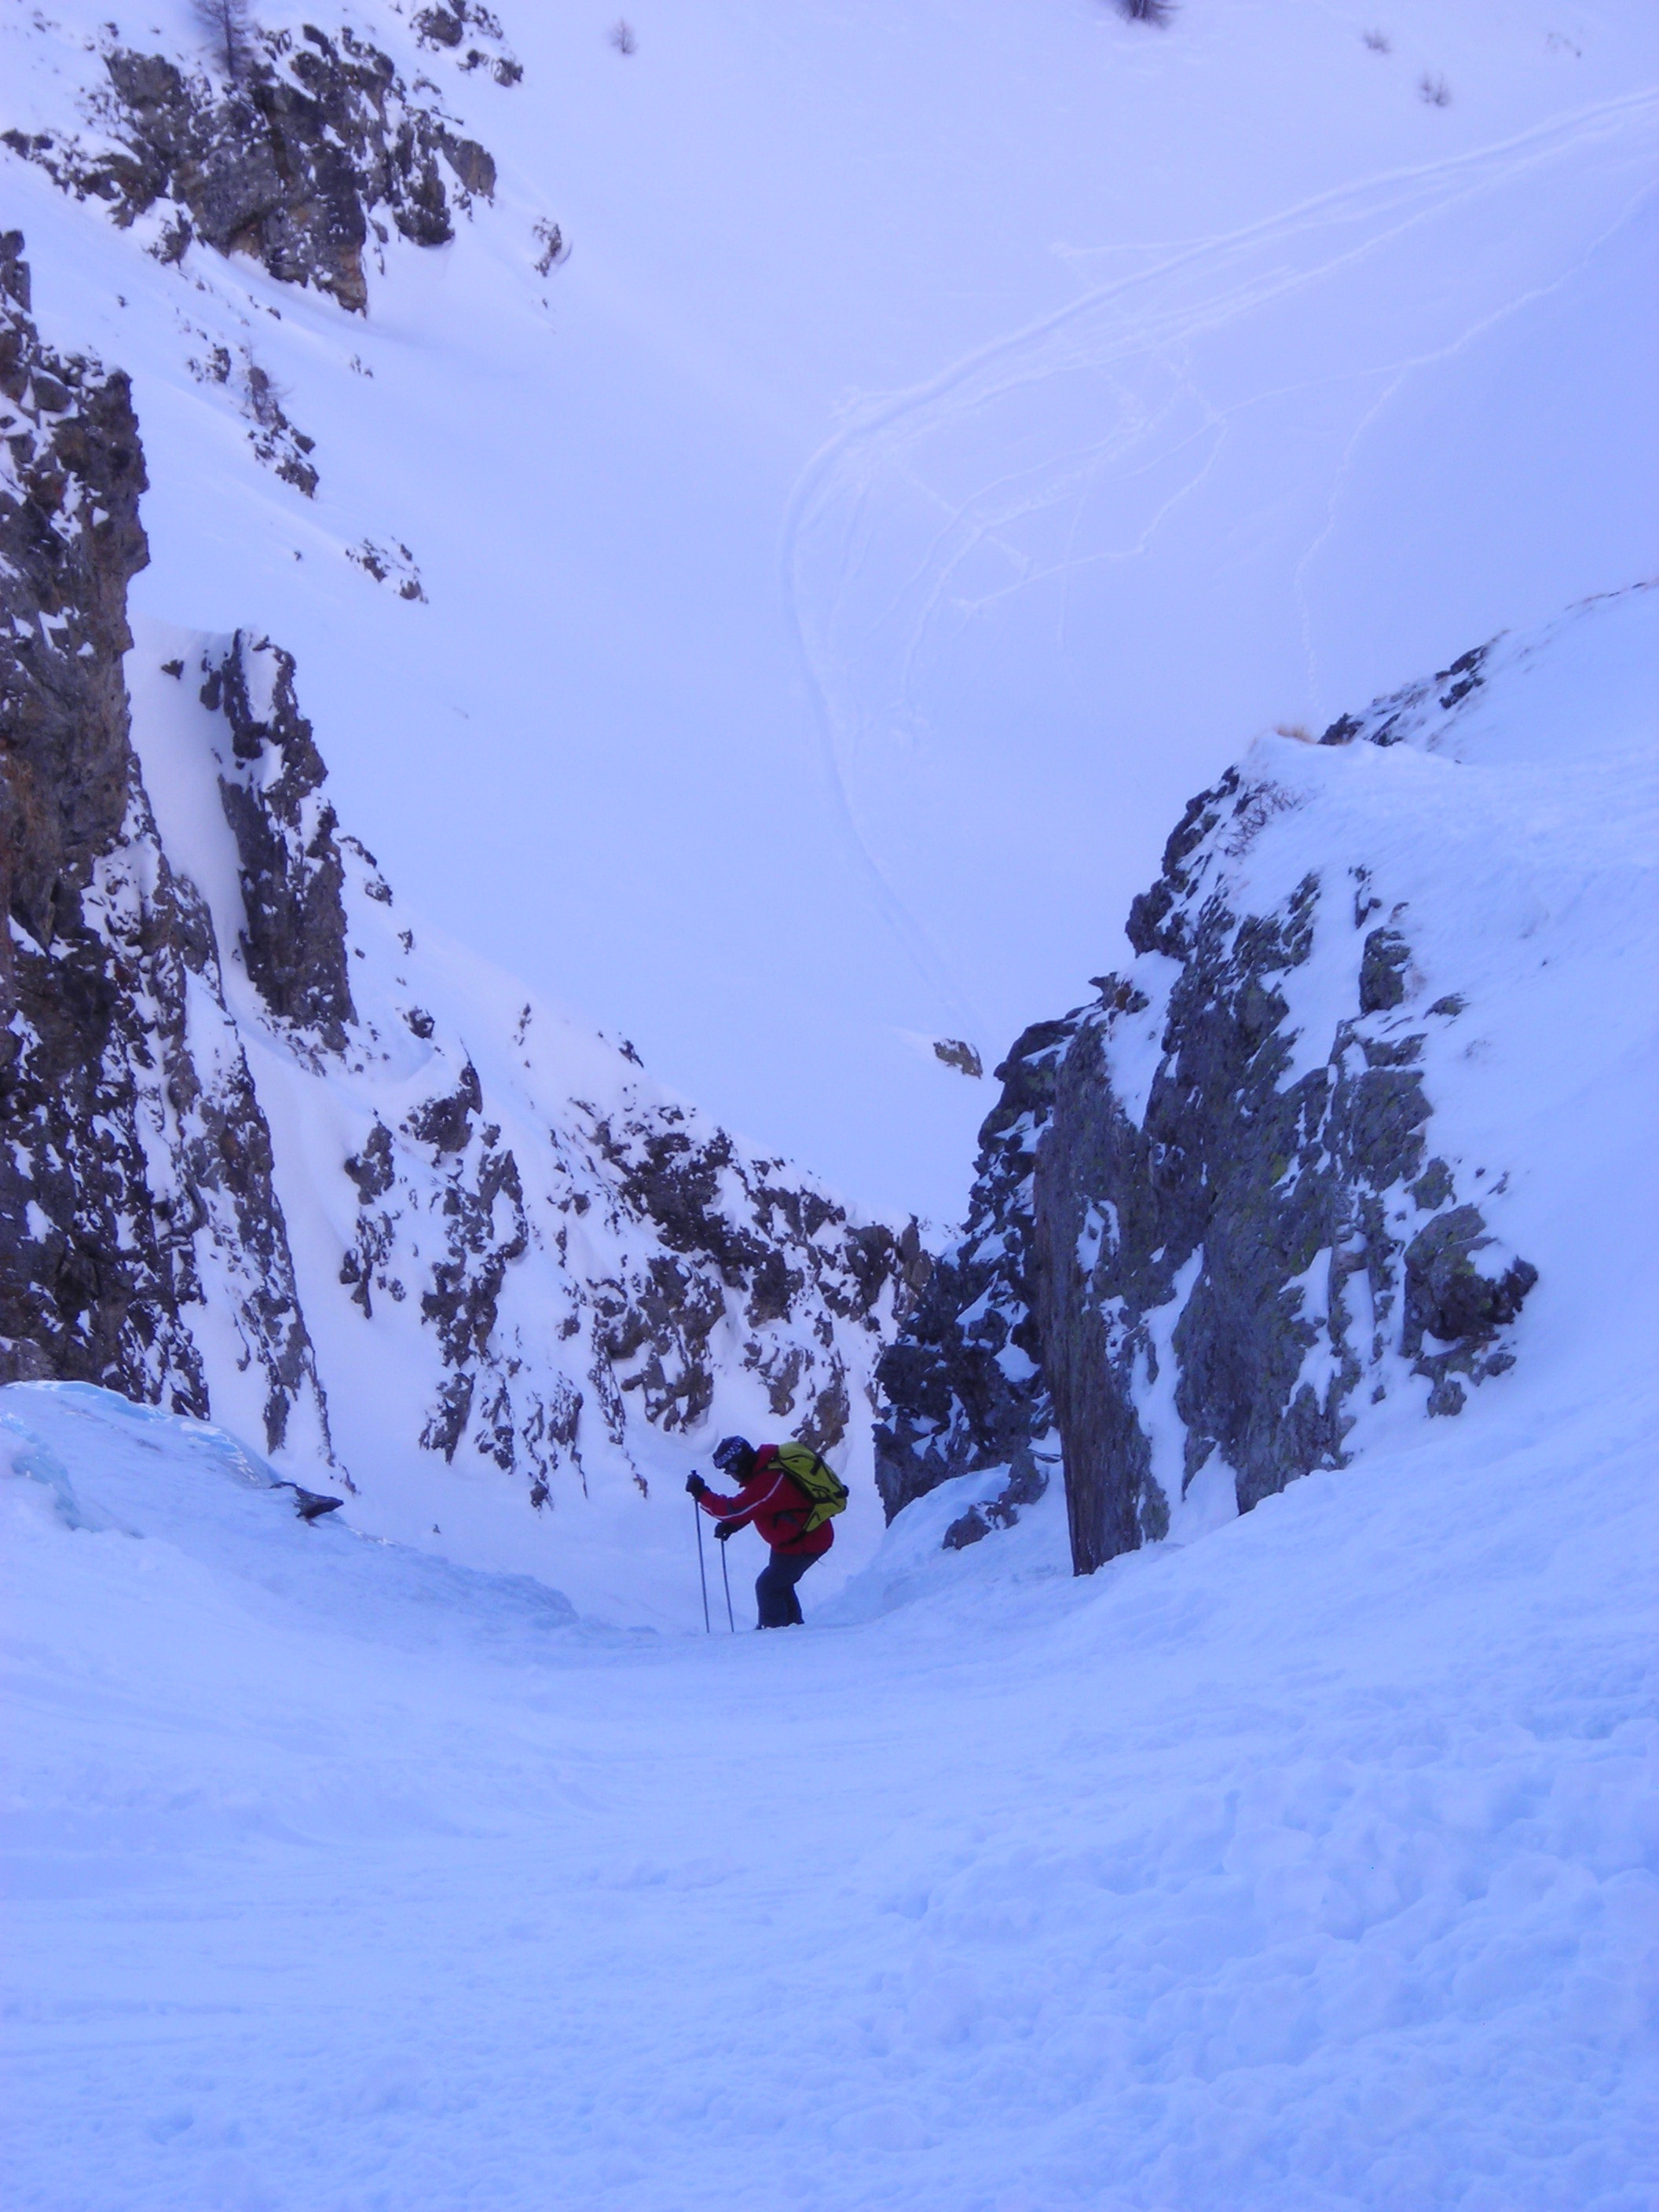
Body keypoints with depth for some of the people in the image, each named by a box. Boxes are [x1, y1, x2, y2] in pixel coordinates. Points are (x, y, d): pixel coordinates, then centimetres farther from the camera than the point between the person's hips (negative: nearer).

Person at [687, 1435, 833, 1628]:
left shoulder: (768, 1482, -31)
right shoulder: (766, 1465, 1)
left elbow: (734, 1509, -28)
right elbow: (749, 1506, 14)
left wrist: (702, 1494, -19)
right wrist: (731, 1525, 1)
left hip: (804, 1543, -10)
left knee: (767, 1586, -5)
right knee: (779, 1583, 21)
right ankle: (792, 1627, 32)